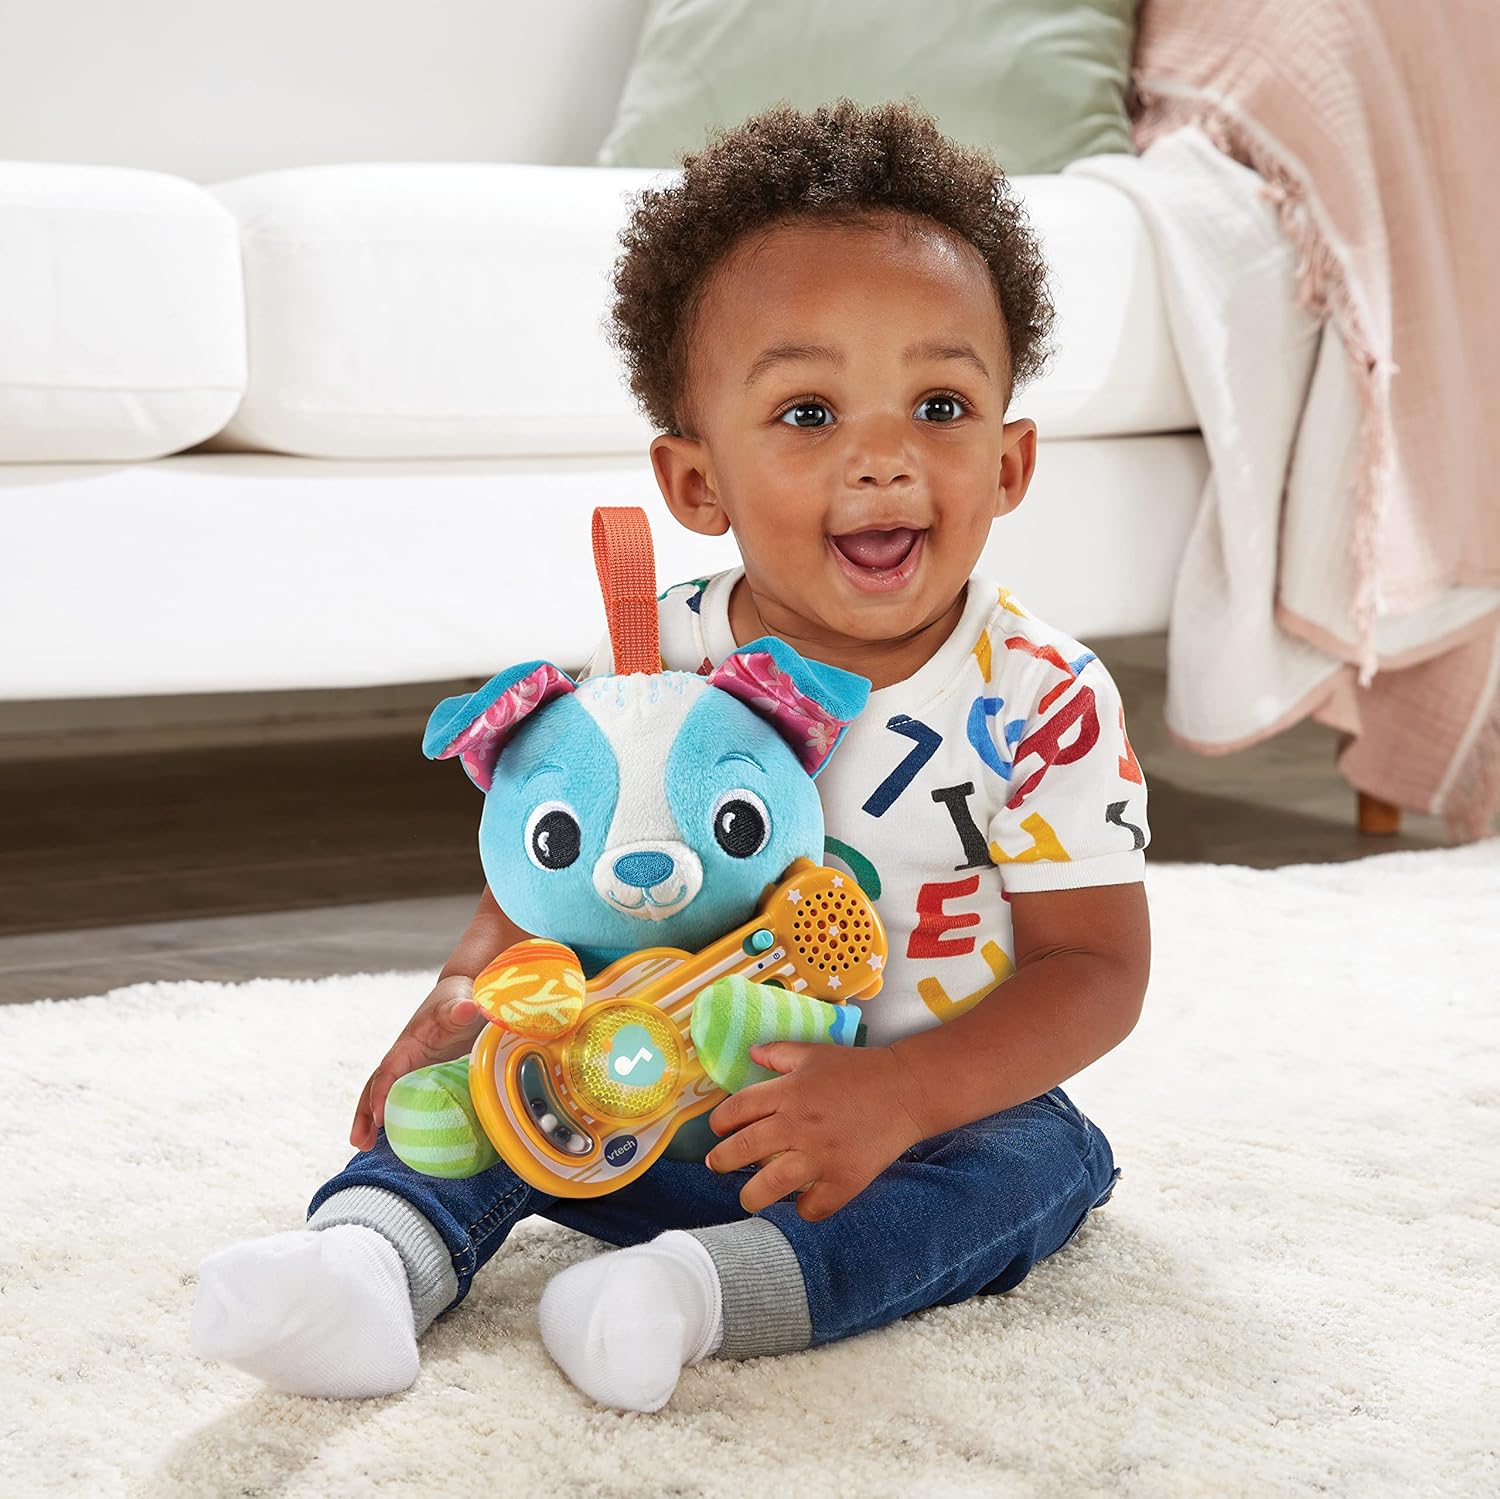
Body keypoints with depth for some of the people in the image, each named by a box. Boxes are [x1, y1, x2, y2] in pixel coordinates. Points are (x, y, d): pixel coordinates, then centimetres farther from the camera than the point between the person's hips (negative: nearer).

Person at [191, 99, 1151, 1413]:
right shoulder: (657, 668, -8)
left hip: (943, 1108, -2)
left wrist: (900, 1096, -32)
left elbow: (1095, 971, -17)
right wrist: (471, 989, -19)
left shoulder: (1042, 704, -17)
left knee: (1035, 1162, -31)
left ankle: (703, 1289, -47)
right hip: (668, 1097, 3)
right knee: (491, 1081, -14)